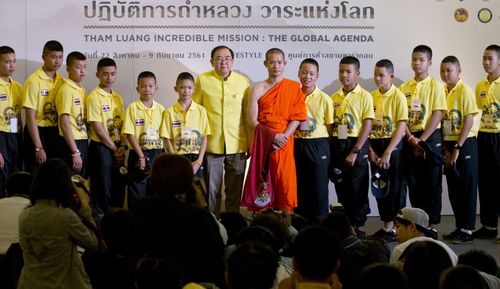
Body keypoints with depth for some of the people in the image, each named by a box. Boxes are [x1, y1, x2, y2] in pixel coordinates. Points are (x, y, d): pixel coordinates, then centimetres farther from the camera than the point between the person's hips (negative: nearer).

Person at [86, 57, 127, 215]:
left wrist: (122, 146, -5)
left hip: (117, 149, 7)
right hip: (100, 147, -7)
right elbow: (97, 127, -15)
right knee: (102, 187, -1)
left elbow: (122, 123, 10)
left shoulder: (117, 97, 11)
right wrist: (114, 148, -11)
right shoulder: (94, 97, -11)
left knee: (119, 187, 10)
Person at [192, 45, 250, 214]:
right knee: (211, 190, 6)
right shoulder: (202, 80, -2)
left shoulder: (243, 81, 2)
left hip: (237, 145, 1)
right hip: (211, 144, -1)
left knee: (235, 191, 9)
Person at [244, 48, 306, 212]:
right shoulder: (258, 89, 5)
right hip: (262, 143, 0)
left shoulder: (294, 88, 7)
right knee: (261, 183, -2)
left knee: (285, 183, -4)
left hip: (284, 143, 0)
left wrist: (284, 136, -12)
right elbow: (252, 121, -1)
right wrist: (272, 135, -12)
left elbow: (297, 118, 1)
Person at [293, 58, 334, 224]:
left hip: (318, 146, -3)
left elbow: (330, 127, 0)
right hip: (296, 146, 3)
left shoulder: (324, 99, -1)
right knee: (299, 188, 7)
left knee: (319, 190, 1)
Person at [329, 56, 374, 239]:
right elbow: (330, 125, 13)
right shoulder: (334, 98, 10)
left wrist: (355, 151, -16)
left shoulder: (364, 96, -4)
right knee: (341, 188, 8)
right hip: (337, 146, 4)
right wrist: (329, 148, 1)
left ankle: (359, 227, 6)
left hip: (356, 145, -4)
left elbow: (367, 126, -9)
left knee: (357, 189, -1)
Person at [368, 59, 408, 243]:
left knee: (393, 186, -2)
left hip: (393, 145, -5)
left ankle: (392, 228, 3)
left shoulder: (398, 96, -8)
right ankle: (385, 225, 16)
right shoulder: (371, 96, 7)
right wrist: (370, 149, -5)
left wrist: (388, 152, -18)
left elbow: (401, 126, -14)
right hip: (374, 146, 5)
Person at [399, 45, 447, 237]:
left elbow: (437, 114, -9)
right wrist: (411, 139, -11)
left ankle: (433, 225, 6)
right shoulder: (404, 88, 9)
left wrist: (422, 140, -16)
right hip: (409, 140, 4)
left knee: (432, 184, 0)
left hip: (430, 138, -3)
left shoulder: (435, 85, -2)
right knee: (414, 184, 6)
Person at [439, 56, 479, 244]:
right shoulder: (443, 92, 9)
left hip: (465, 144, -7)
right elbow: (442, 122, 9)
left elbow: (469, 121, -14)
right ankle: (459, 227, 19)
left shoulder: (464, 90, -9)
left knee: (467, 187, -2)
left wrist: (458, 148, -16)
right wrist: (445, 148, 0)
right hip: (448, 145, 7)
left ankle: (467, 230, 1)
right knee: (453, 188, 10)